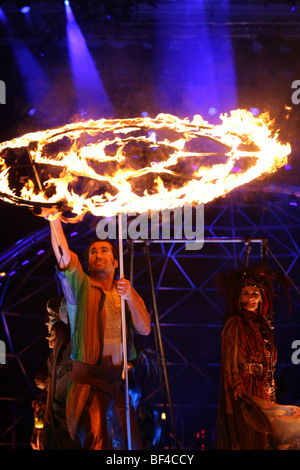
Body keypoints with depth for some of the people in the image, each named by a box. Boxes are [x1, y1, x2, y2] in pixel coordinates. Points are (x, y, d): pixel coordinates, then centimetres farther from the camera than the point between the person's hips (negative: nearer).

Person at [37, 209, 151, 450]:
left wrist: (131, 298, -15)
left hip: (122, 376, 4)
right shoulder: (81, 287, 2)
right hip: (90, 378, -4)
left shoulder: (127, 291, 13)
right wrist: (54, 220, -30)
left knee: (132, 442, 7)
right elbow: (64, 256, -16)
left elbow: (145, 329, 2)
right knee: (96, 442, -14)